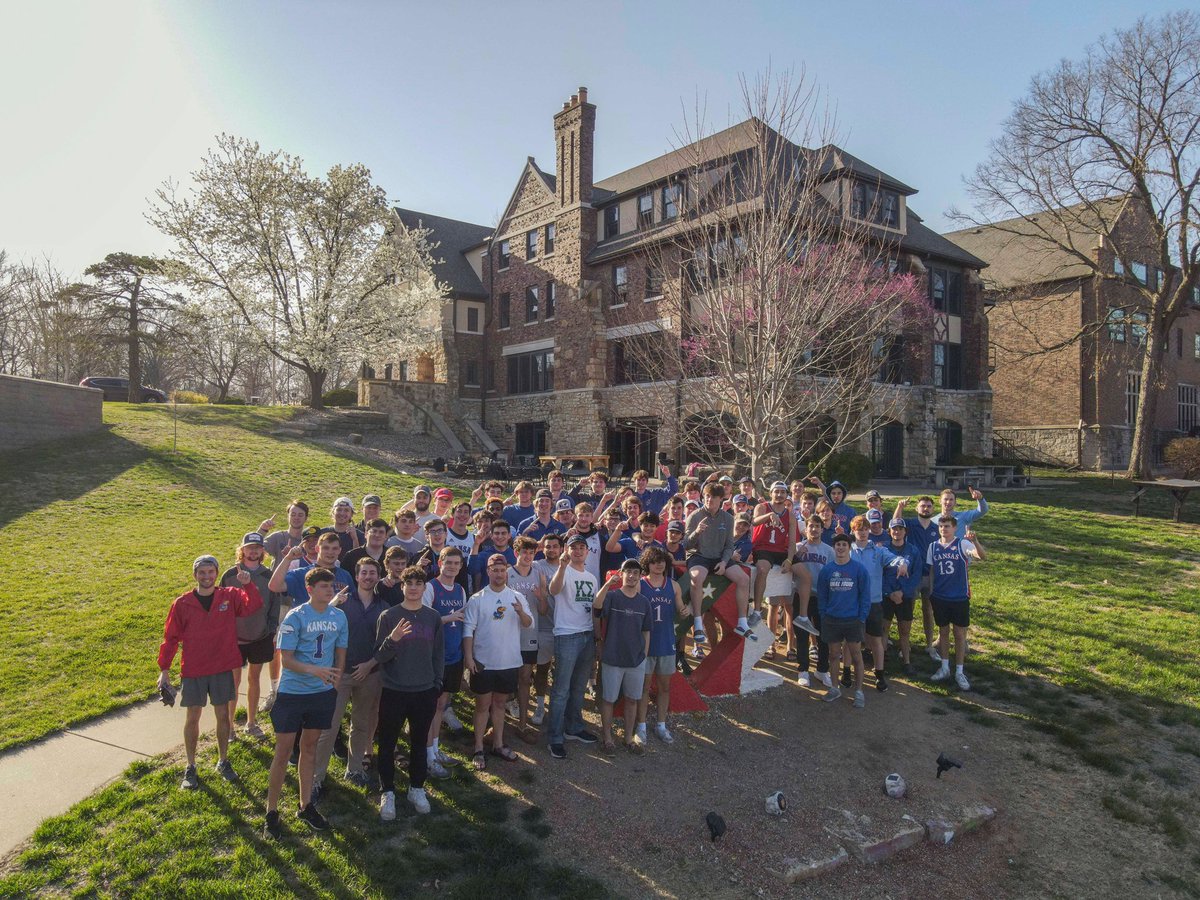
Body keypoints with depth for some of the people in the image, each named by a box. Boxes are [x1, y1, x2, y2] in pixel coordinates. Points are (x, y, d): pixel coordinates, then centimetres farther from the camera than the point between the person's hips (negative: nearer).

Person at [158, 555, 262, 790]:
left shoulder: (230, 596, -3)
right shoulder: (182, 603, -4)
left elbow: (254, 606, -20)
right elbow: (170, 637, 0)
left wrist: (248, 584, -34)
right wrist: (164, 669, -2)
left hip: (222, 669, 1)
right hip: (192, 671, 0)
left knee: (223, 715, 10)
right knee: (192, 718, 8)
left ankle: (223, 761, 27)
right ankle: (190, 768, 24)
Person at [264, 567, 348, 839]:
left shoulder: (339, 616, -2)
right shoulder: (295, 617, -15)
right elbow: (286, 659, -16)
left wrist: (335, 684, 6)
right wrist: (315, 670, -30)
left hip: (323, 693, 4)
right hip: (292, 693, -4)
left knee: (310, 746, 17)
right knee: (283, 751, 3)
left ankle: (306, 806, 29)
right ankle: (271, 812, 18)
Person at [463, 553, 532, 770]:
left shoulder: (517, 597, 2)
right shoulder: (477, 599, -5)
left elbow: (528, 624, -1)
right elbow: (468, 629, -7)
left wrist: (521, 612, -22)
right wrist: (468, 657, -15)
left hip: (509, 661, 3)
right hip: (483, 662, -3)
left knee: (499, 704, 16)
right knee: (482, 705, 6)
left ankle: (498, 744, 28)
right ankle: (478, 749, 15)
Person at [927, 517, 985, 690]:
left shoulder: (962, 544, -10)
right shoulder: (933, 547, 1)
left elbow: (981, 555, -28)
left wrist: (975, 541, -47)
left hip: (960, 597, -3)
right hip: (939, 597, 3)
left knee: (959, 634, 5)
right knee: (943, 632, 13)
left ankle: (959, 672, 16)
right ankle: (944, 668, 25)